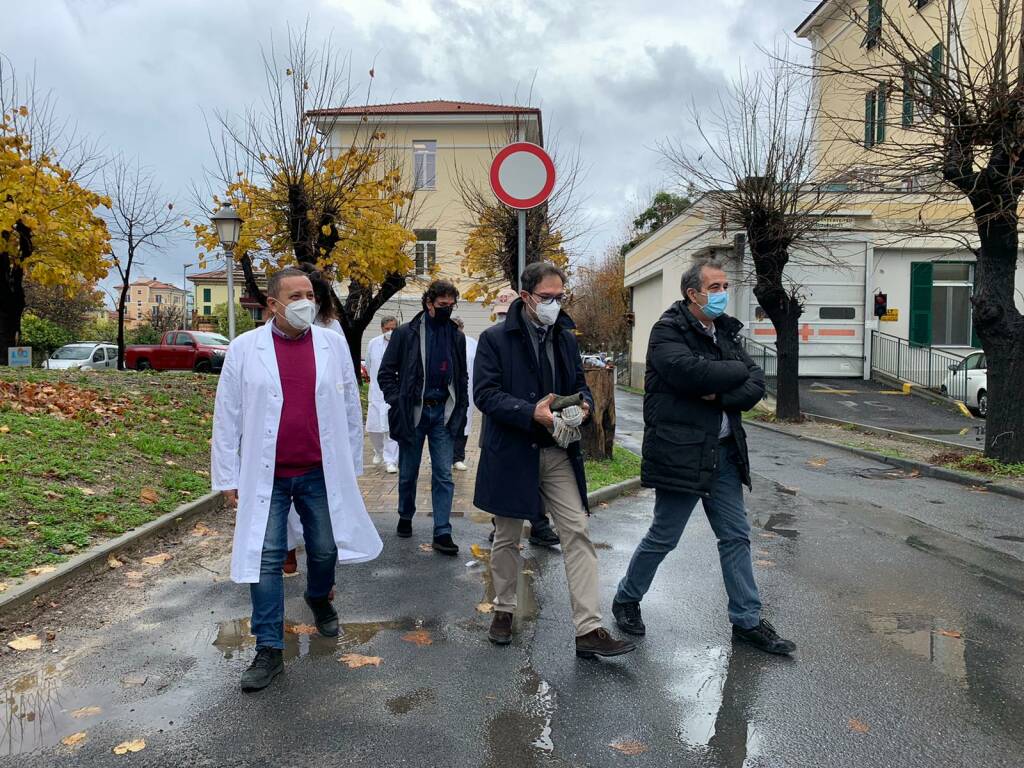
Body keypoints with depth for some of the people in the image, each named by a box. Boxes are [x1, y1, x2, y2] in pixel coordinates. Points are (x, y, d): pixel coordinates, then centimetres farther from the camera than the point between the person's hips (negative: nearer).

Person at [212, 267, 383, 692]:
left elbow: (350, 408, 6)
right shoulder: (244, 349, -4)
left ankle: (319, 600, 46)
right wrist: (227, 477, -1)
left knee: (325, 549, 14)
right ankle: (269, 649, 14)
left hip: (321, 473, 2)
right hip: (265, 476, -1)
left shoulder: (332, 345, 0)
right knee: (267, 558, 2)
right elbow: (227, 417, -1)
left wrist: (352, 465, 8)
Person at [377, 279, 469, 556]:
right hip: (413, 412, -2)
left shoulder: (457, 337, 7)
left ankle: (442, 533, 3)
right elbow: (386, 372, -2)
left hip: (443, 413, 2)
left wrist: (461, 408, 5)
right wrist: (397, 403, -10)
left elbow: (462, 376, 14)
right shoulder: (406, 333, -4)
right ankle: (405, 517, 34)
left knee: (443, 475, 0)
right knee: (408, 473, 12)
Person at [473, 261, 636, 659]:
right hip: (511, 454, -4)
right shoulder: (495, 339, -7)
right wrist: (531, 413, -26)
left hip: (559, 453, 4)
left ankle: (589, 629, 0)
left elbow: (580, 384, 17)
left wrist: (583, 403, -7)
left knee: (577, 533, -3)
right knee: (507, 537, 12)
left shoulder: (565, 338, 9)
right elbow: (485, 393, -14)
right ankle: (504, 609, 33)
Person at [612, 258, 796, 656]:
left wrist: (721, 395, -15)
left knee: (736, 537, 12)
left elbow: (756, 387, 5)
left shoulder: (726, 332, 13)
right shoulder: (667, 331, -10)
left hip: (723, 452, 7)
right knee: (663, 537, 5)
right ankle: (626, 600, 27)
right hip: (679, 454, -7)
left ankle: (747, 620, 24)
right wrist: (738, 371, -12)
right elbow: (692, 372, -28)